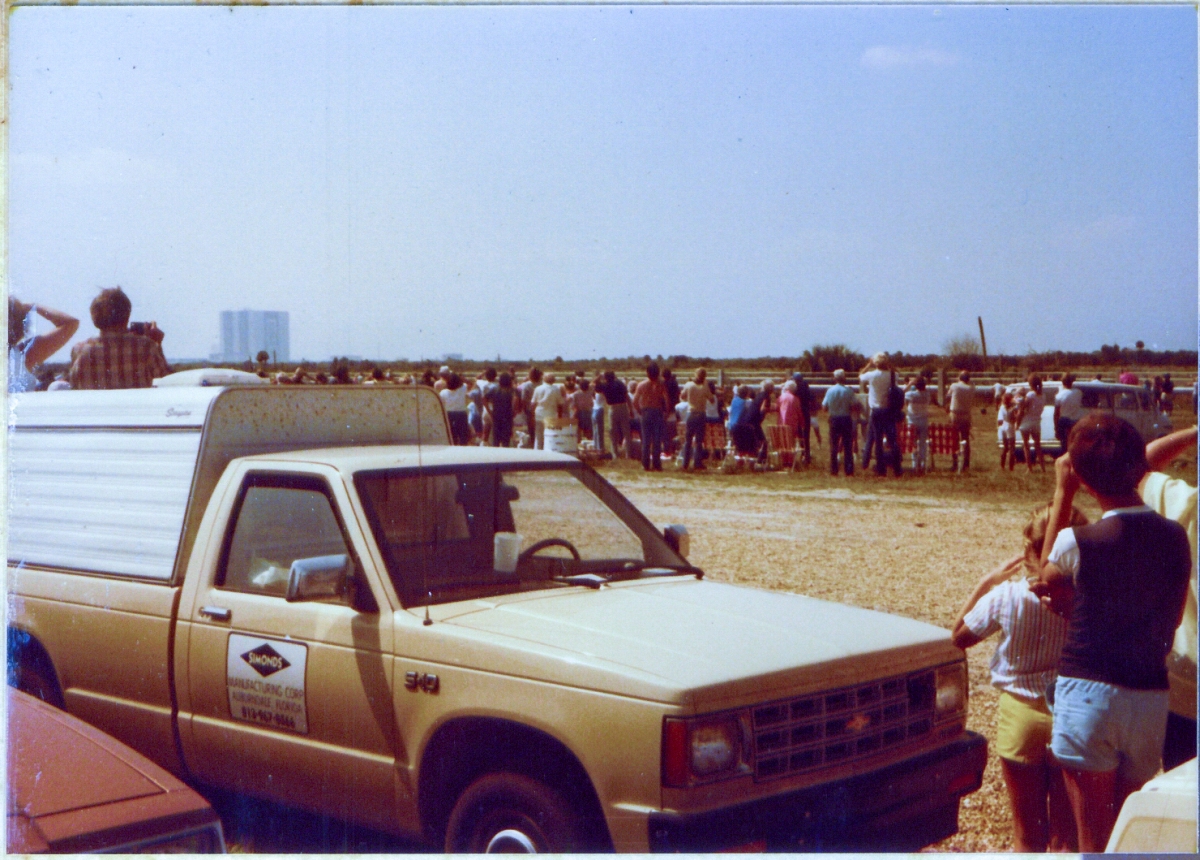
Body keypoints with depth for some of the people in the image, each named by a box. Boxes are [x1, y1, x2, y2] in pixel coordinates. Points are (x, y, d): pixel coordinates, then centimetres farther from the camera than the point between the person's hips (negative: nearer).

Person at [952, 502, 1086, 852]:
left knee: (1028, 834, 14)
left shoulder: (1006, 595, -14)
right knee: (1067, 833, 12)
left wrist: (986, 583, 5)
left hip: (1021, 717, 0)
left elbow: (959, 636, 1)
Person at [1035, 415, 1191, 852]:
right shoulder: (1175, 538, -1)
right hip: (1152, 697, 4)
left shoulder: (1078, 542, -14)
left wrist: (1062, 494, 5)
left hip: (1089, 692, -4)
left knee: (1094, 840, 6)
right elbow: (1172, 617, 10)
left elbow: (1047, 576, 9)